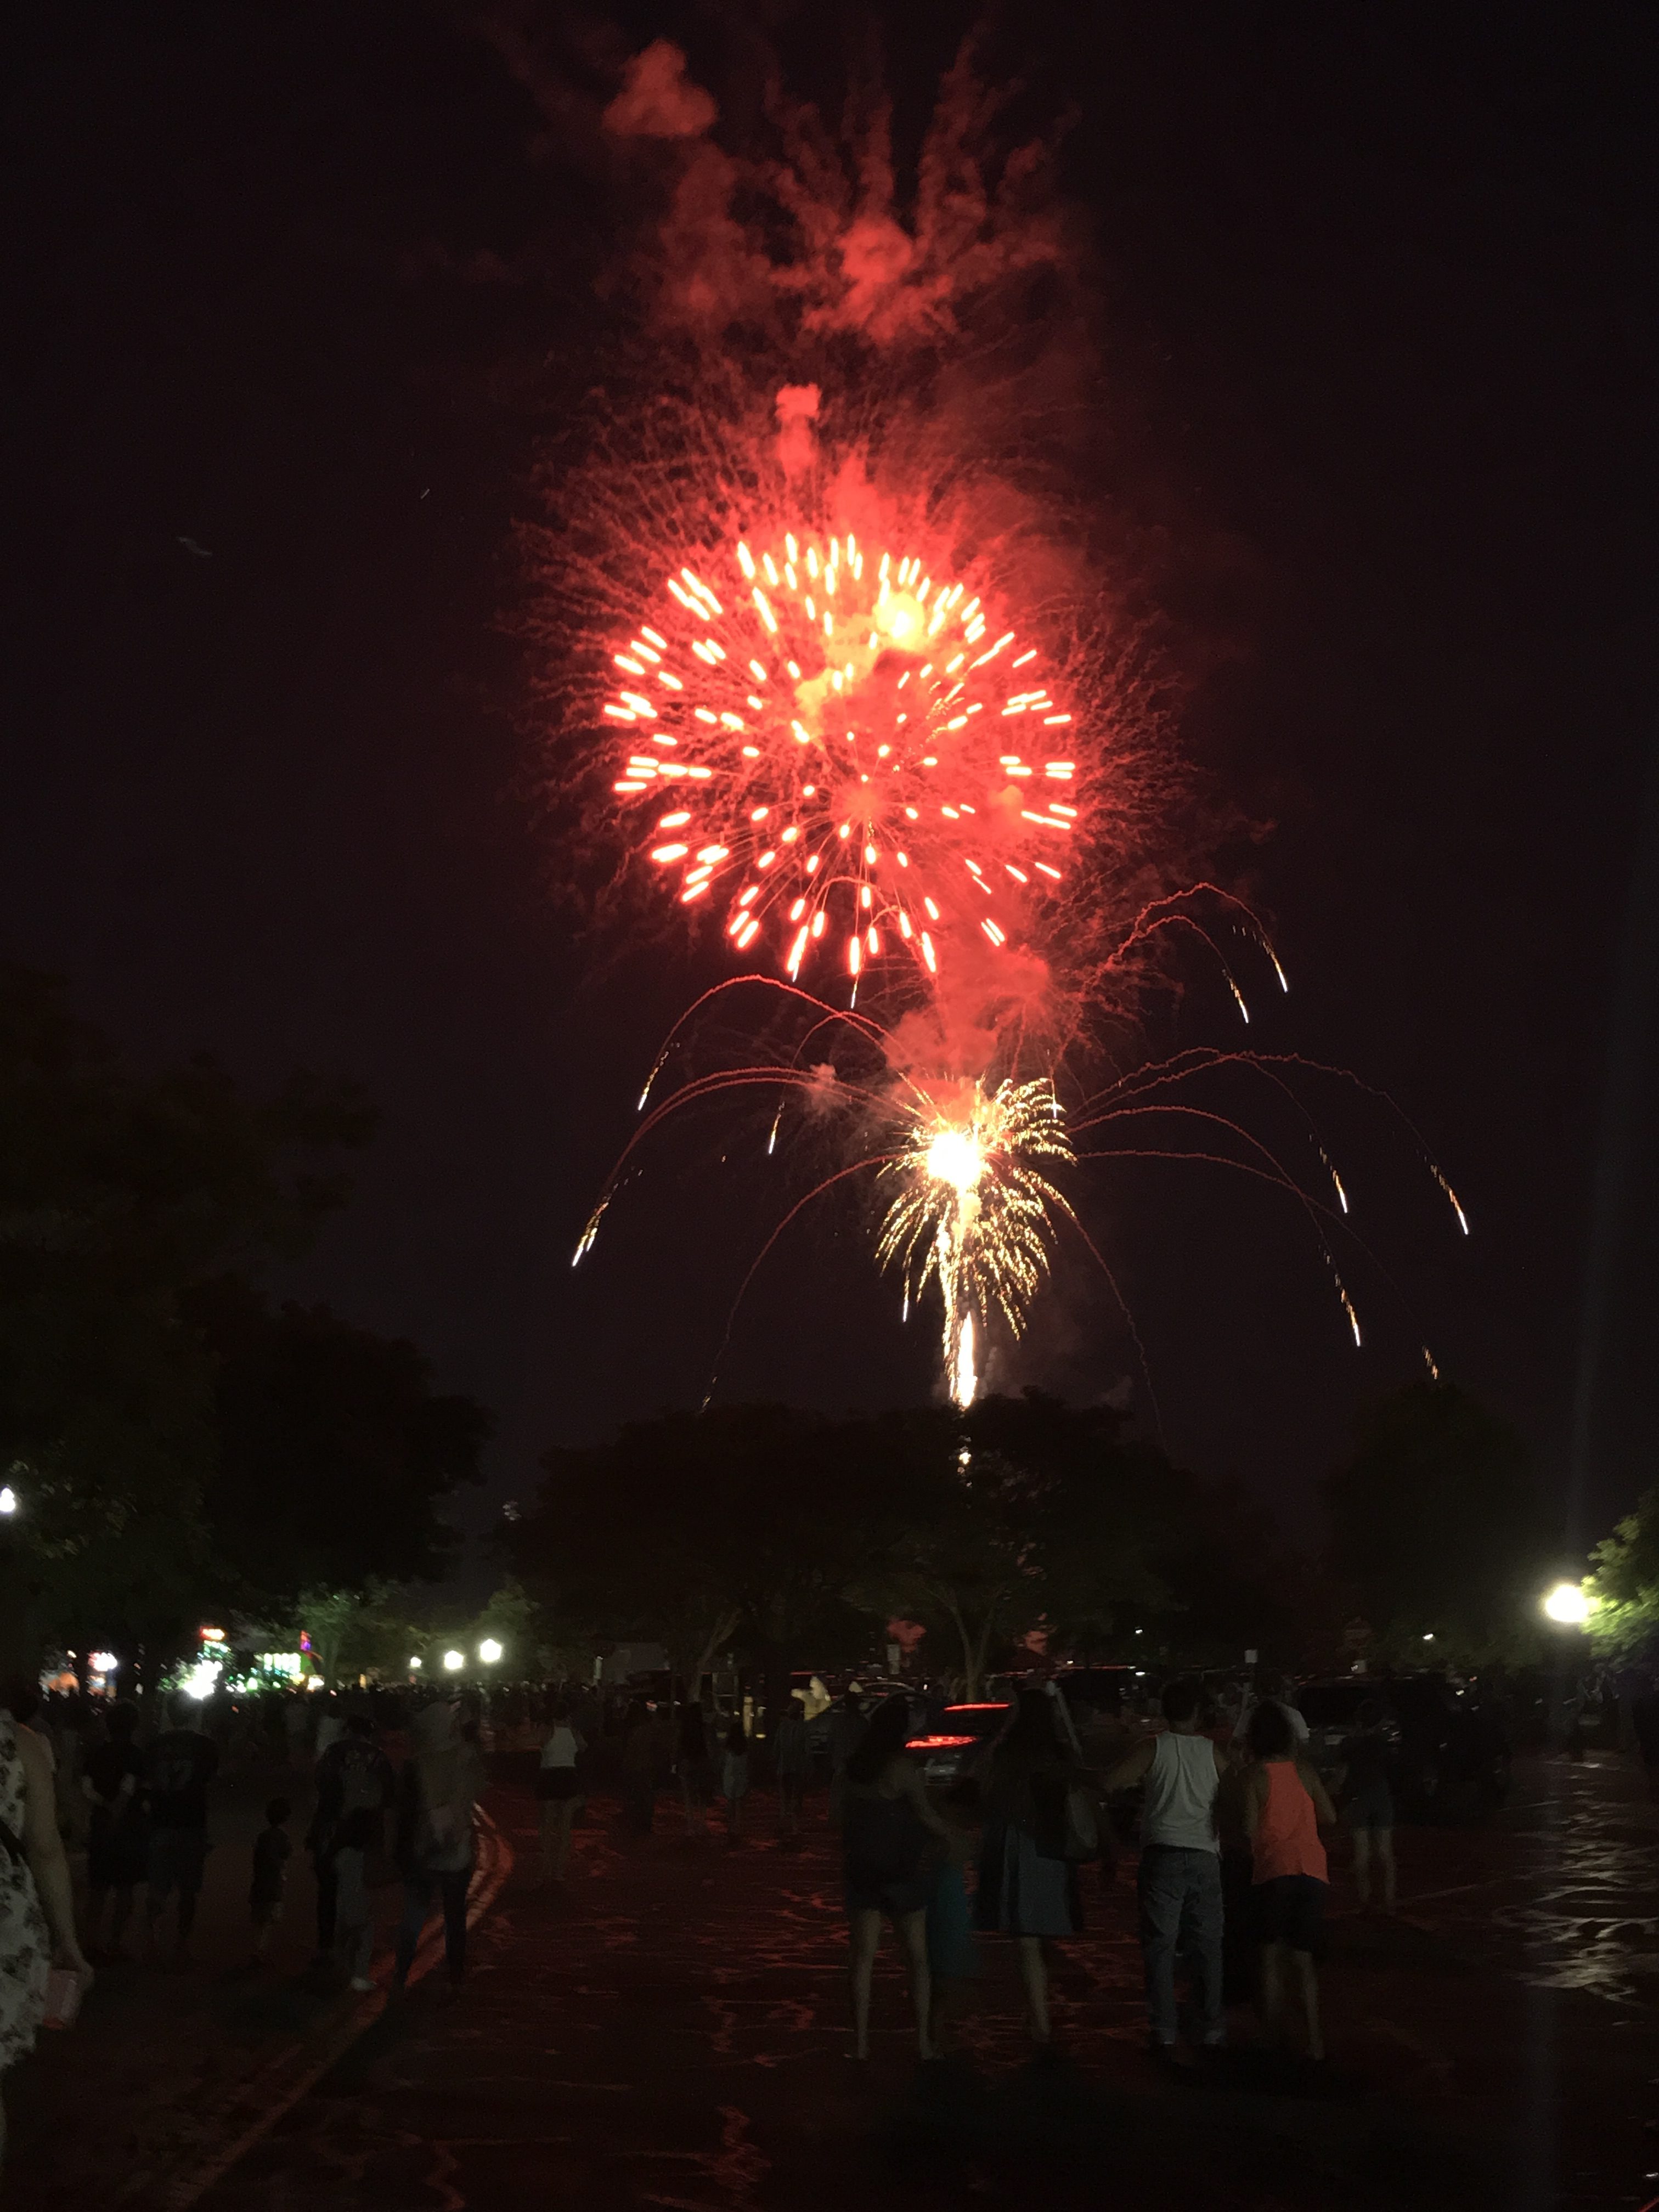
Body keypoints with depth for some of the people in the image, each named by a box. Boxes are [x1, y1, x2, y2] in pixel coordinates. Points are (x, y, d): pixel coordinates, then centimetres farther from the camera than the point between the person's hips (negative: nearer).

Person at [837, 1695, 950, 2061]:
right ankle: (923, 2040, 8)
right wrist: (948, 1836, 8)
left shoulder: (854, 1767, 4)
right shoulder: (901, 1766, -15)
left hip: (861, 1868, 5)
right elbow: (926, 1815, -9)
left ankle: (861, 2041, 8)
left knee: (862, 1956, 9)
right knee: (917, 1956, 8)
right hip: (902, 1868, -5)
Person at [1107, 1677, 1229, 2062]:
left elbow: (1111, 1783, -9)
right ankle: (1212, 2031, 14)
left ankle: (1165, 2034, 2)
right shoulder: (1213, 1752, 5)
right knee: (1206, 1946, 11)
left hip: (1162, 1854, -2)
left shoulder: (1154, 1748, -1)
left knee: (1160, 1946, 4)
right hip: (1204, 1857, 2)